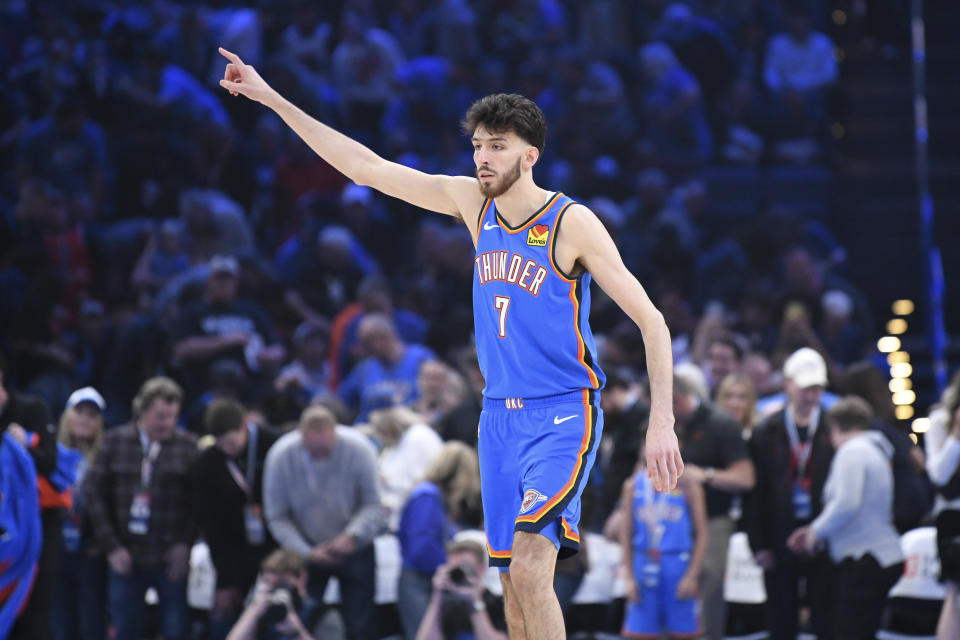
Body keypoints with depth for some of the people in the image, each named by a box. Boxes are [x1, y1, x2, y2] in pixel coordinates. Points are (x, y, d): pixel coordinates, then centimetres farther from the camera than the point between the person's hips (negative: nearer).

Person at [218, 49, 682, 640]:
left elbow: (651, 321, -10)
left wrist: (663, 423, -18)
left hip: (564, 414, -6)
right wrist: (272, 99, 5)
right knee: (515, 585, 5)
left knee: (529, 568, -22)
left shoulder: (572, 223, -11)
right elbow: (367, 167, 7)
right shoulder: (473, 202, 5)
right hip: (501, 415, 6)